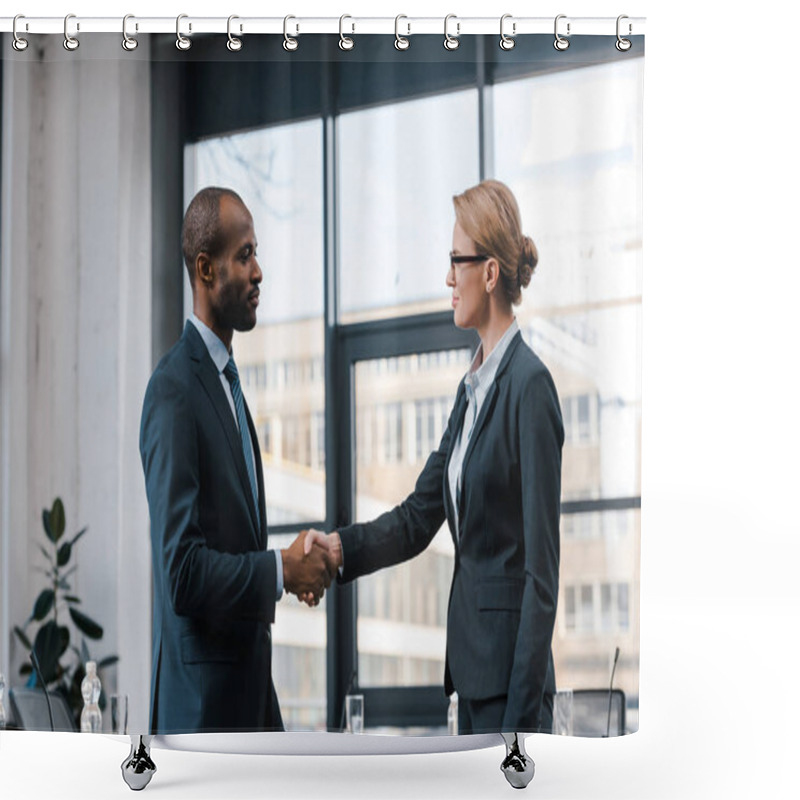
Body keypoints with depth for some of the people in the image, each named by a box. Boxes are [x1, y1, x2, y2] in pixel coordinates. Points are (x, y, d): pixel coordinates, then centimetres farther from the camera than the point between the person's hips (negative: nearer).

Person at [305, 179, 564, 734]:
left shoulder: (529, 385, -15)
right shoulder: (473, 388, 14)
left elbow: (542, 568, -18)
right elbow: (420, 517, 17)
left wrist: (522, 717, -20)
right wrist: (341, 547, -1)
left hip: (510, 669, -10)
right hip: (472, 667, 10)